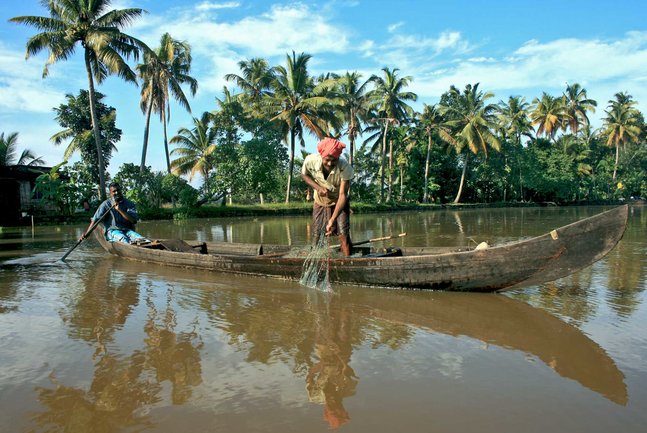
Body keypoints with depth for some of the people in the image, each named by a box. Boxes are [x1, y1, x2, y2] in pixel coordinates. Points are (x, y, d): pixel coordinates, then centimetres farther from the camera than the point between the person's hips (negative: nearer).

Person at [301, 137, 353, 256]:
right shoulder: (310, 161, -27)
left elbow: (342, 195, -31)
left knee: (343, 235, -12)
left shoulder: (345, 168, -33)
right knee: (317, 235, 4)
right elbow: (304, 174, -4)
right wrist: (318, 187, -23)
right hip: (320, 202, 2)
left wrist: (332, 220, -38)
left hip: (339, 202, -2)